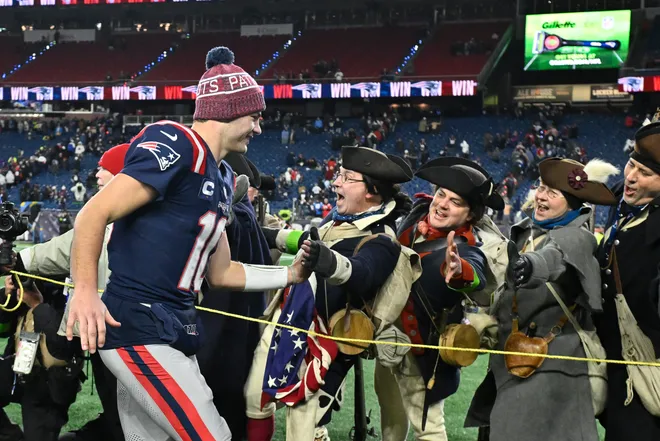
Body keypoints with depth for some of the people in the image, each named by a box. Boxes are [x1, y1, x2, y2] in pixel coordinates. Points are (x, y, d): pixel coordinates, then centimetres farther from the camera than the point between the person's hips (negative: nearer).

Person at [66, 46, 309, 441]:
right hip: (138, 325, -10)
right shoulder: (177, 145, -11)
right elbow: (95, 214, -16)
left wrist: (294, 274, 20)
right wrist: (86, 291, -30)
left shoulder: (221, 177, 18)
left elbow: (220, 273, 24)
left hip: (173, 330, 10)